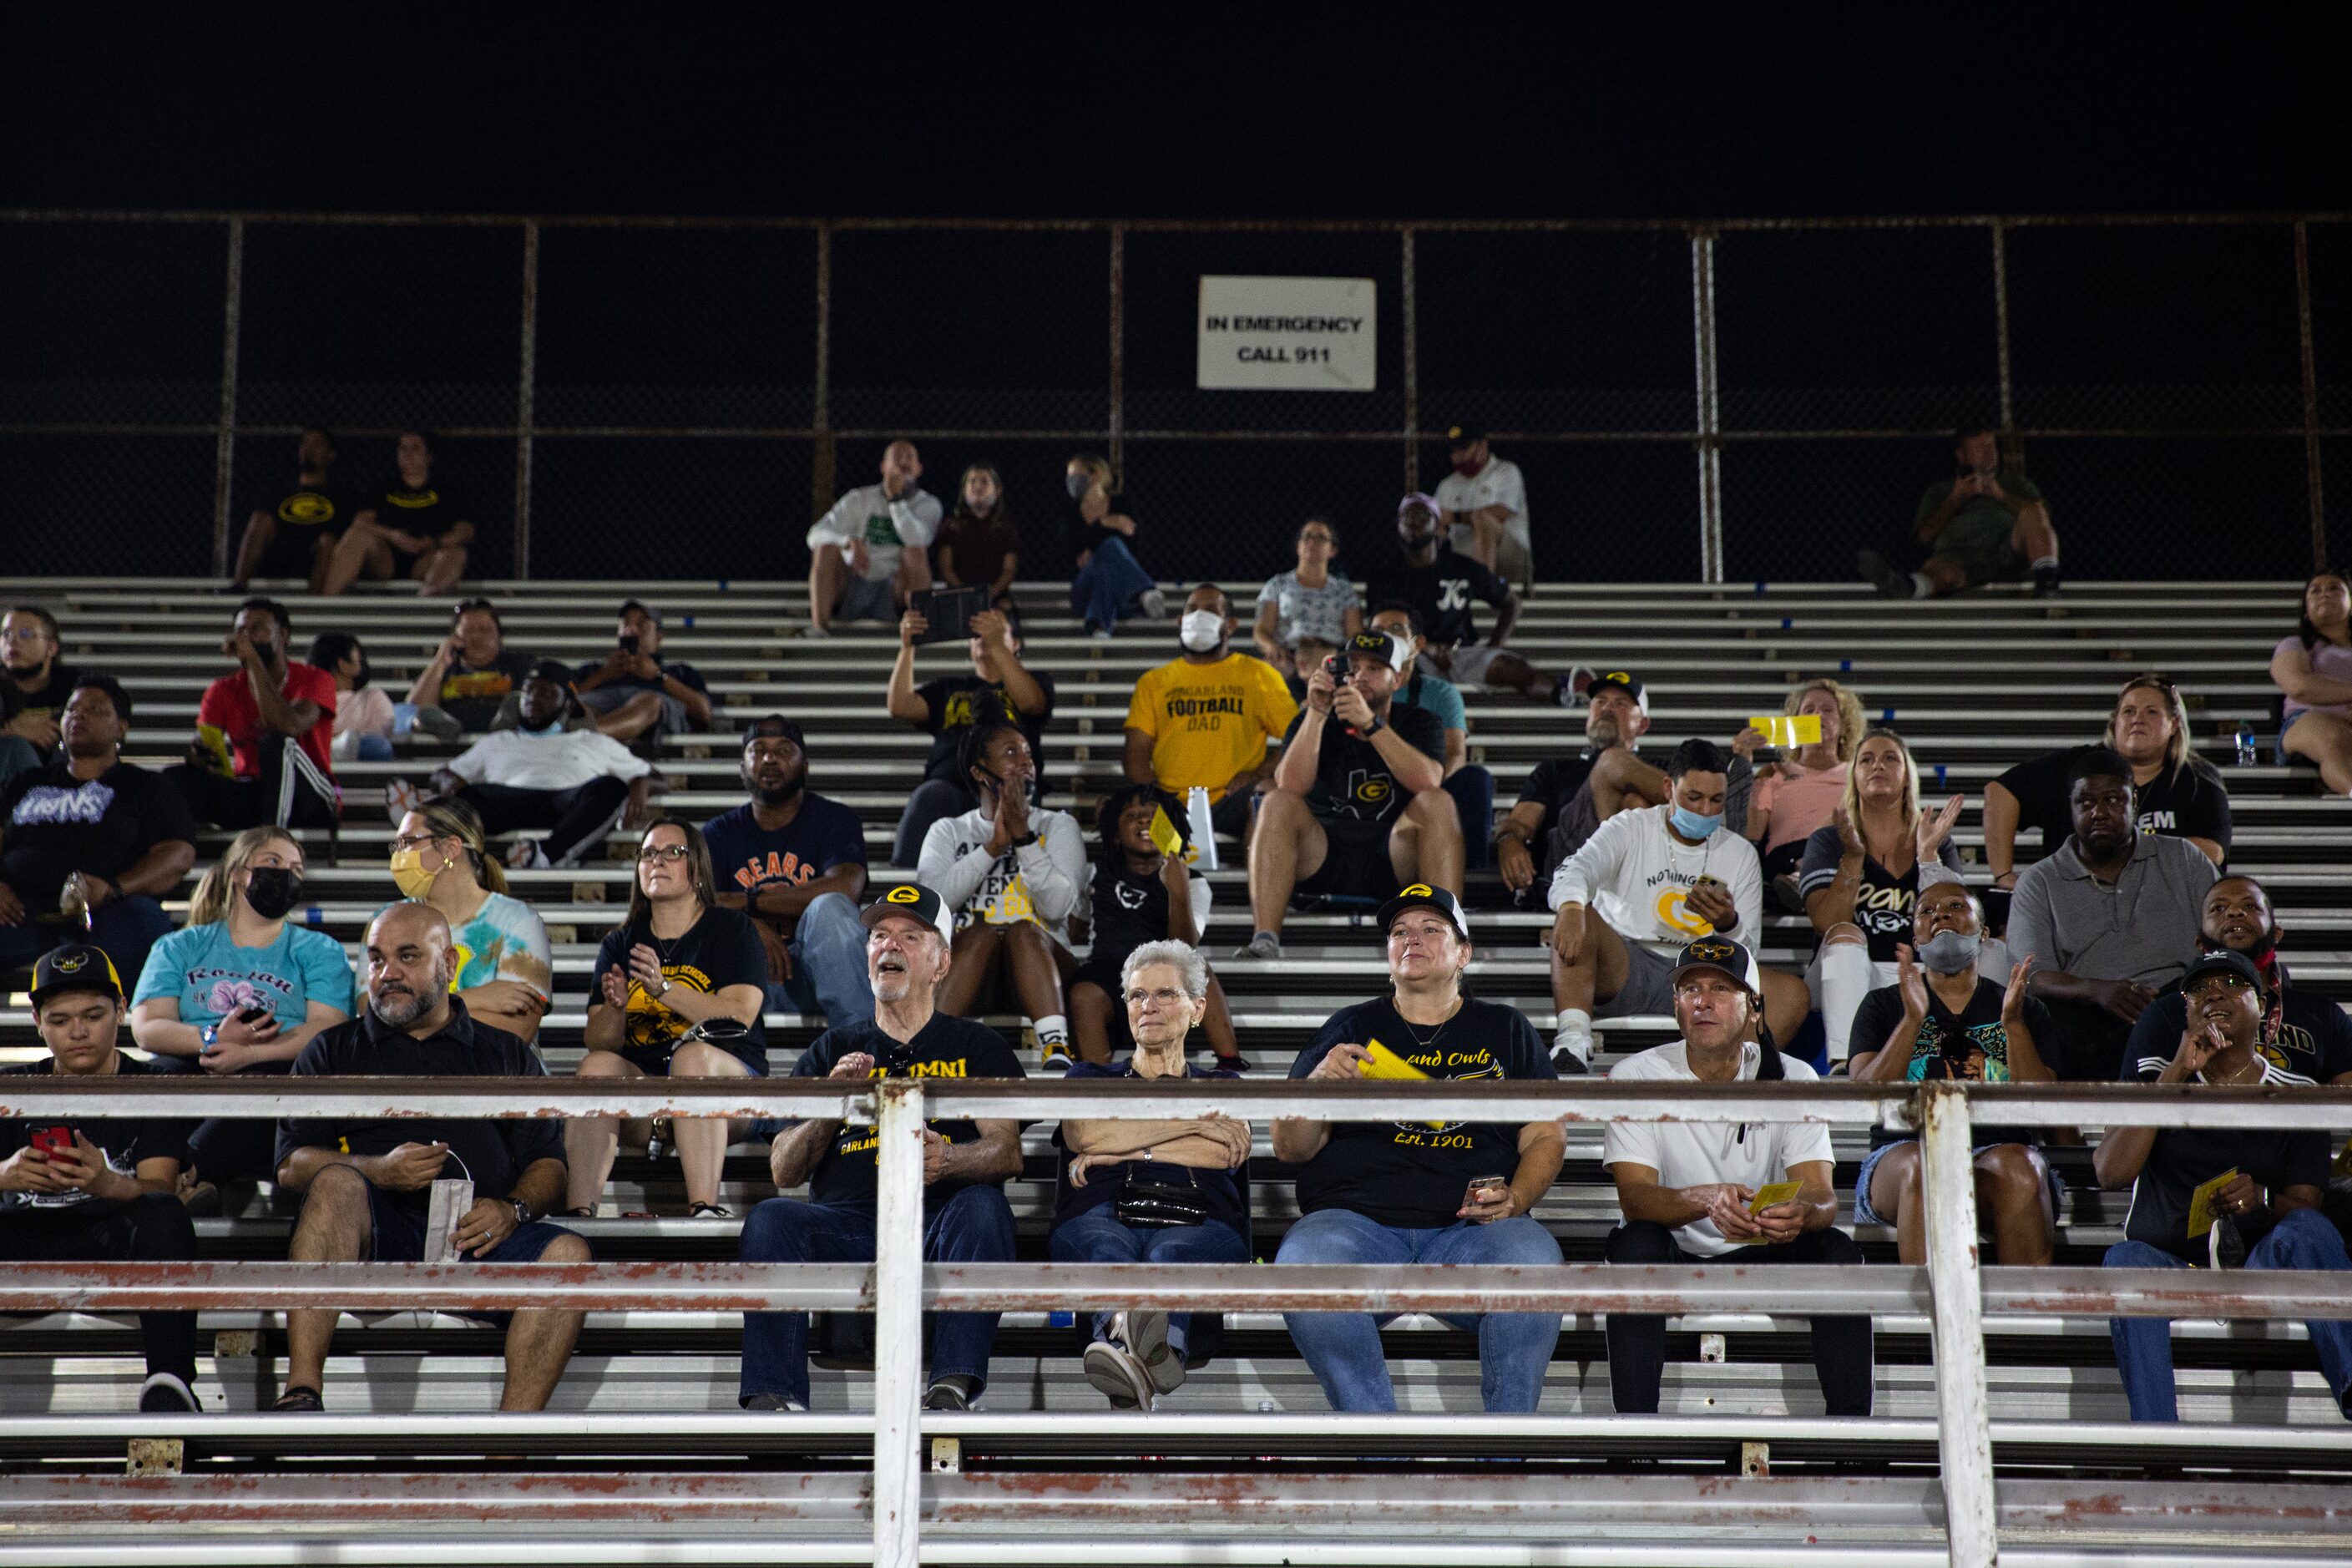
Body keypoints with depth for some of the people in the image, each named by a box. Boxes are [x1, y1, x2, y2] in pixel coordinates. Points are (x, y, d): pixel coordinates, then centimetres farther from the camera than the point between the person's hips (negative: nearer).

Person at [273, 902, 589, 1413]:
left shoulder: (508, 1055, 26)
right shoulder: (333, 1052, 23)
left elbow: (548, 1164, 18)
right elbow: (291, 1166, 11)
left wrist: (513, 1209, -6)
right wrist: (378, 1172, -9)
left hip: (475, 1237, 1)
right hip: (375, 1233, -1)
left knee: (567, 1253, -29)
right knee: (337, 1183, -34)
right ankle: (301, 1393, -43)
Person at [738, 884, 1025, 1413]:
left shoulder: (977, 1046, 20)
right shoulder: (833, 1051, 24)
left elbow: (1008, 1151, 4)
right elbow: (783, 1171, 15)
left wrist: (947, 1159, -20)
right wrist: (832, 1108, -6)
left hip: (939, 1223, -1)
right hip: (845, 1226, 2)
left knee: (983, 1205, -34)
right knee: (770, 1219, -27)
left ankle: (953, 1386, -44)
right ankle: (775, 1397, -35)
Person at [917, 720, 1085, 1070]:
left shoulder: (1058, 826, 16)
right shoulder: (948, 831, 18)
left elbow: (1058, 906, -3)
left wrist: (1023, 834, -9)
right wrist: (993, 845, -8)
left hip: (1040, 957, 0)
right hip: (964, 959, 0)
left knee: (1023, 928, -33)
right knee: (983, 931, -33)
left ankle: (1057, 1055, -54)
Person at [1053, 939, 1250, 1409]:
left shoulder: (1221, 1085, 33)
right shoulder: (1091, 1077, 33)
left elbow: (1229, 1153, 8)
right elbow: (1080, 1133, 7)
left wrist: (1118, 1147, 6)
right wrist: (1192, 1123, 8)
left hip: (1200, 1224, 0)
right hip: (1103, 1217, 0)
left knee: (1171, 1256, -41)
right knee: (1109, 1252, -41)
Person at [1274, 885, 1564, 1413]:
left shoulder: (1506, 1031, 24)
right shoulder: (1352, 1028, 22)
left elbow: (1546, 1137, 16)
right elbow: (1289, 1148, 16)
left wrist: (1515, 1199, -5)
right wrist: (1319, 1081, -4)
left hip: (1471, 1226, 0)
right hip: (1357, 1219, 0)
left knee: (1532, 1259, -35)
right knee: (1303, 1263, -35)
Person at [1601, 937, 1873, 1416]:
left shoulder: (1792, 1079, -4)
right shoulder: (1636, 1078, -8)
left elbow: (1821, 1195, -14)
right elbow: (1634, 1196, -20)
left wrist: (1800, 1211, -41)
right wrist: (1704, 1199, -42)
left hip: (1764, 1259, 1)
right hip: (1671, 1263, -1)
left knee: (1836, 1250, -26)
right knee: (1634, 1243, -32)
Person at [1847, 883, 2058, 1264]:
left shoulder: (2026, 1010, 21)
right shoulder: (1884, 1005, 19)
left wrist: (2013, 1022, -6)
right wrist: (1913, 1020, -9)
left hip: (1997, 1151, 1)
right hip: (1902, 1152, -1)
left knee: (2019, 1166, -35)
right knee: (1923, 1168, -37)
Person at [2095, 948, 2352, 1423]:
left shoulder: (2294, 1088, 9)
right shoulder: (2154, 1072, 9)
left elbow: (2305, 1206, 1)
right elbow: (2111, 1171, -8)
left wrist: (2262, 1199, -23)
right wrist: (2175, 1075, -12)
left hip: (2261, 1267, 0)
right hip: (2169, 1266, 0)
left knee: (2306, 1230, -30)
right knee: (2126, 1259, -34)